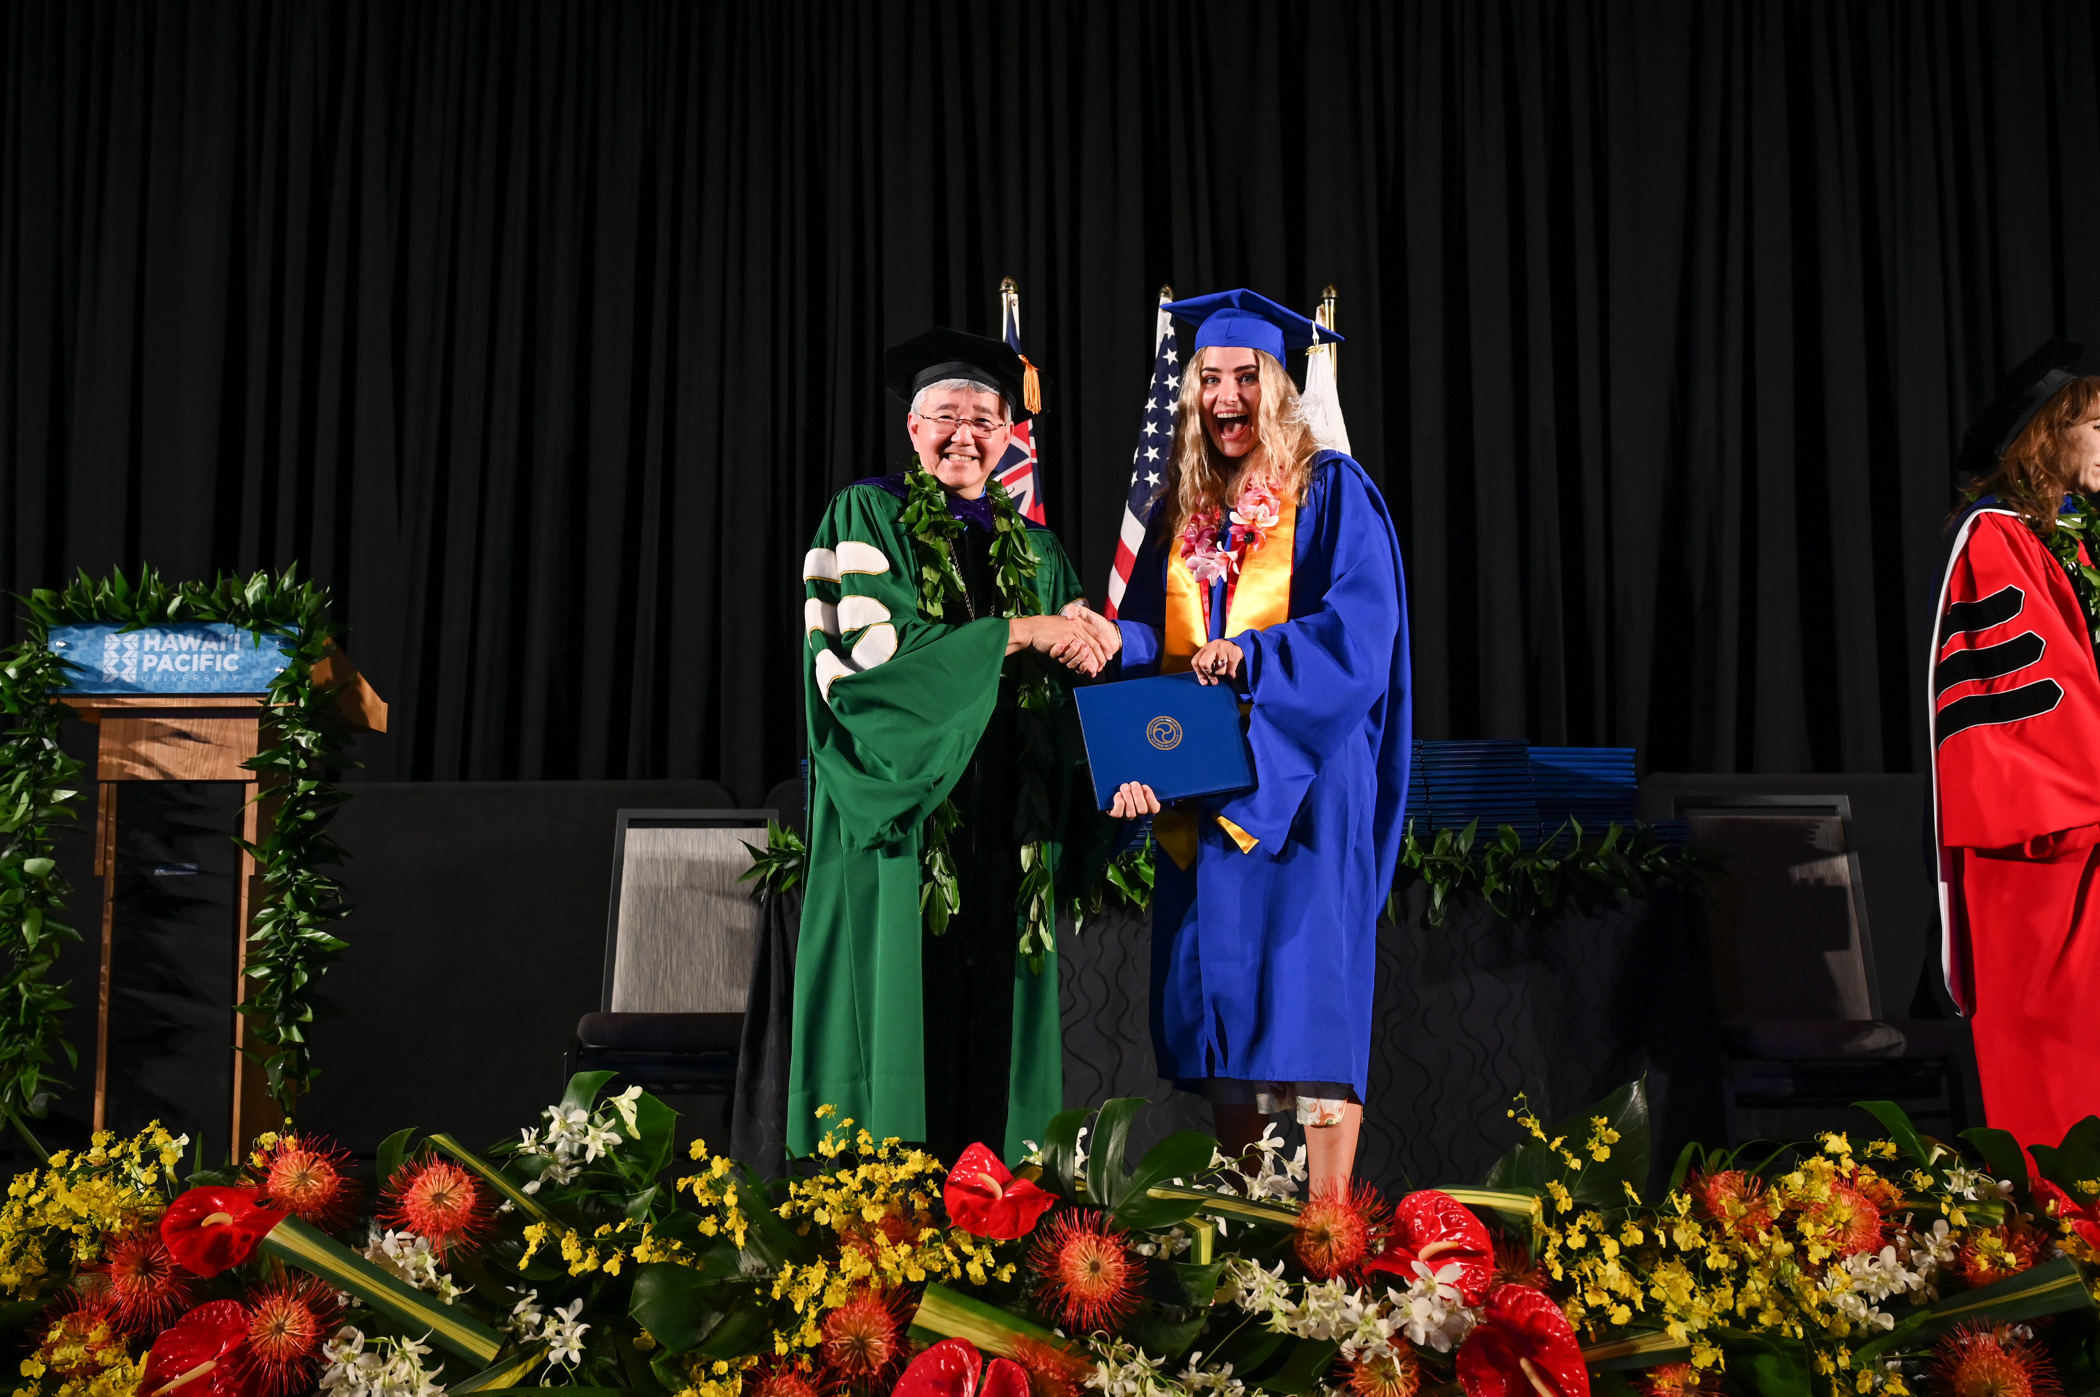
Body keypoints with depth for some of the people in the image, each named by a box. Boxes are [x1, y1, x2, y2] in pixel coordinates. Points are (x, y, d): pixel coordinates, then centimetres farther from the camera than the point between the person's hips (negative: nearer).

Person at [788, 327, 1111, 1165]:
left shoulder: (1036, 551, 18)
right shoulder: (867, 517, 4)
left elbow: (1078, 678, 14)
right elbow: (872, 646, -12)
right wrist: (1015, 633, -14)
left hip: (1004, 829, 4)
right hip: (901, 812, -4)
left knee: (993, 1026, 3)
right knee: (896, 1019, -6)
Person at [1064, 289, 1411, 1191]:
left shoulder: (1331, 493, 1)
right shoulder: (1183, 514, 16)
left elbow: (1360, 628, -10)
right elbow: (1152, 640, 14)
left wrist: (1250, 655, -23)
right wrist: (1116, 638, -8)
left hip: (1302, 778, -5)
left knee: (1305, 983, -9)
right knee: (1216, 989, 4)